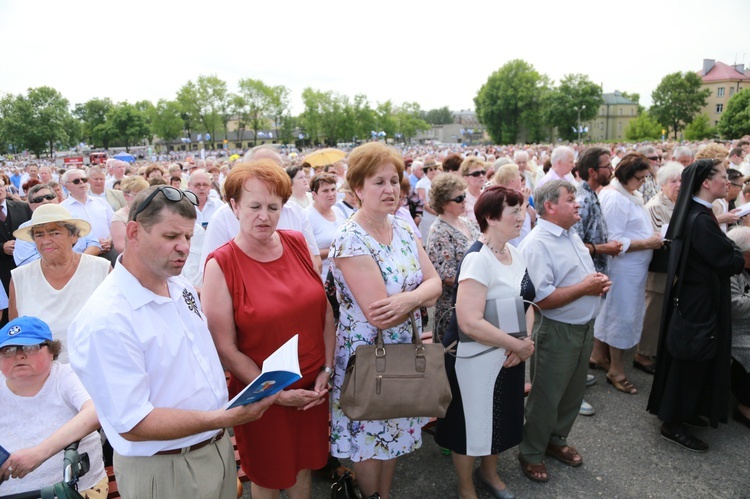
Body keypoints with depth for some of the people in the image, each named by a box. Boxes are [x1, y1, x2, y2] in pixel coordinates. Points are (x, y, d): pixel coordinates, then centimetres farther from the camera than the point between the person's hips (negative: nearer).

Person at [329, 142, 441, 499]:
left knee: (393, 431, 23)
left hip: (403, 350, 7)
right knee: (369, 438, 15)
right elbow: (379, 315, -27)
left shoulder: (402, 229, 0)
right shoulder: (350, 241, -22)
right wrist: (422, 294, -13)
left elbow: (434, 282, -4)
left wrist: (407, 298, -24)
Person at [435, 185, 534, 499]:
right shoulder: (478, 259, -24)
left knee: (500, 418, 25)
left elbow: (526, 302, 7)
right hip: (477, 358, -8)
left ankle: (489, 472, 52)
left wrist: (524, 341, -10)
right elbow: (470, 322, -31)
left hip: (509, 356, 8)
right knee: (472, 422, 12)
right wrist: (519, 345, -21)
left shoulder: (515, 253, 1)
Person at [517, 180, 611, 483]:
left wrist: (599, 282, -2)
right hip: (557, 332, -8)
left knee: (573, 392, 21)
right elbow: (542, 299, -27)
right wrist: (585, 287, -19)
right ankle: (531, 453, 28)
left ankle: (556, 440, 42)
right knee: (546, 397, 7)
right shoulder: (536, 244, -21)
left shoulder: (572, 235, 9)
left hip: (585, 327, 9)